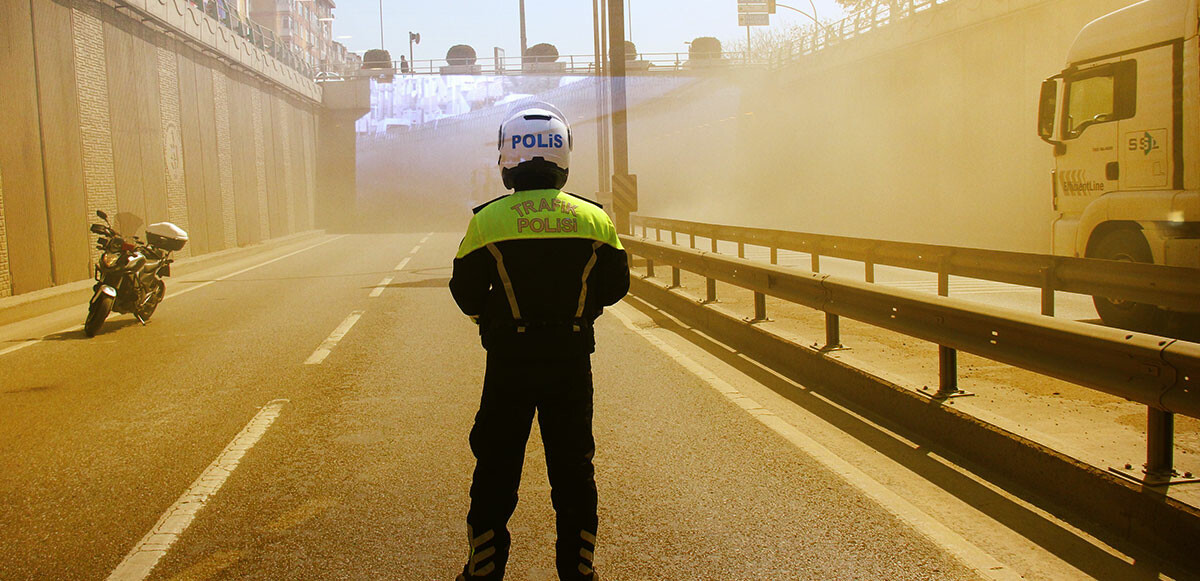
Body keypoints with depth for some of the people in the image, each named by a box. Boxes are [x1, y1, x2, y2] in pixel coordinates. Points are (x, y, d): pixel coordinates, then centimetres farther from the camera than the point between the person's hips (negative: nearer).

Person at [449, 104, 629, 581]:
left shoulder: (487, 220, -8)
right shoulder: (594, 218, -3)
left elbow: (467, 295, -3)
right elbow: (614, 286, 5)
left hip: (509, 362, -1)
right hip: (573, 360, 2)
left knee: (497, 469, 12)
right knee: (573, 469, 14)